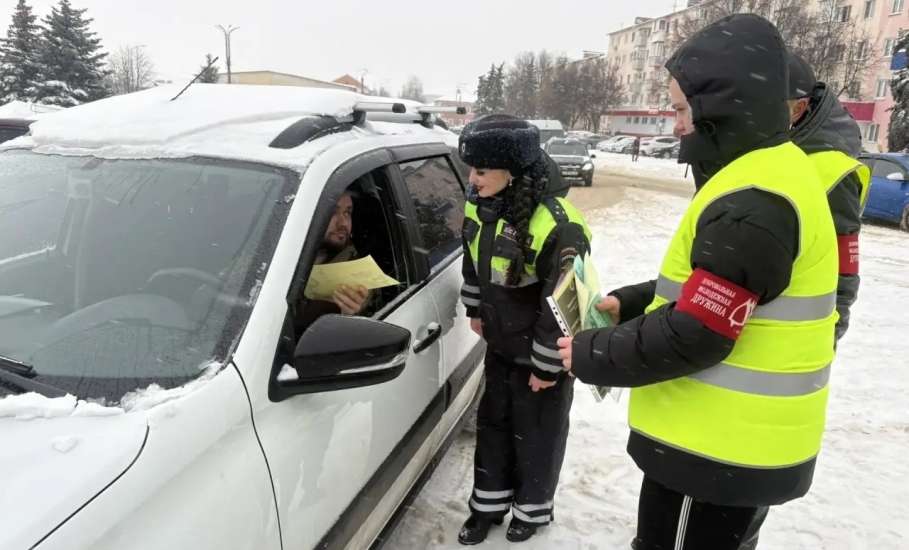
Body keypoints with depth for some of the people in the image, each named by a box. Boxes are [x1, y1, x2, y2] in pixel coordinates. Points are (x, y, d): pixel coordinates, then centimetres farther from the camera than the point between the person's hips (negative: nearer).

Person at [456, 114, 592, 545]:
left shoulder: (555, 226, -31)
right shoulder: (480, 205, -6)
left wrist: (546, 365, -19)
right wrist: (475, 311, 17)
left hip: (544, 353, -7)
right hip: (500, 343, 7)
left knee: (536, 433, 12)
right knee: (492, 422, 18)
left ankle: (533, 509, 37)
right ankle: (490, 502, 38)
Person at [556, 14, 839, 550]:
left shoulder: (753, 203, -26)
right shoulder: (773, 173, 8)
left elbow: (695, 335, -27)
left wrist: (590, 355, -15)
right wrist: (630, 303, 6)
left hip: (719, 451, -10)